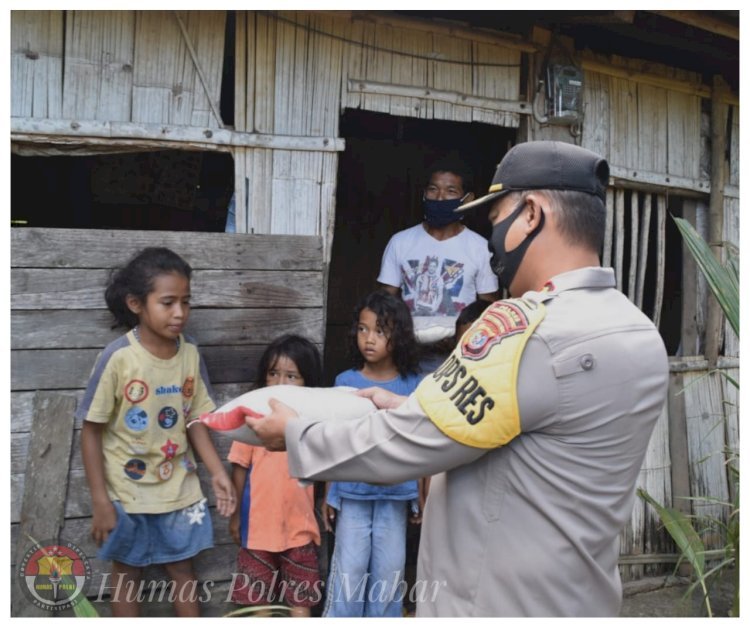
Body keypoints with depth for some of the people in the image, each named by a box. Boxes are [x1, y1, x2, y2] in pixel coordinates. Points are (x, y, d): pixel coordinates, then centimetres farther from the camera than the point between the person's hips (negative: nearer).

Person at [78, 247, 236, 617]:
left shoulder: (191, 355, -7)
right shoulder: (118, 358, -20)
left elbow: (195, 420, 3)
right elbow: (91, 431, -13)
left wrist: (217, 472, -7)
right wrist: (100, 501, -14)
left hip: (179, 489, 3)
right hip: (127, 492, -3)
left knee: (182, 567, 17)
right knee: (127, 573, 14)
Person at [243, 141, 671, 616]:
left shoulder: (529, 331, -26)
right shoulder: (640, 336, 0)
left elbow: (403, 447, -19)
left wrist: (294, 433, -3)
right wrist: (414, 410, 10)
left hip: (493, 606, -8)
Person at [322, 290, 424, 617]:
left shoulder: (413, 385, -4)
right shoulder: (345, 382, -4)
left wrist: (421, 496, 6)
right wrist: (328, 493, 5)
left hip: (396, 495, 1)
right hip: (352, 494, 0)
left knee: (389, 569, 11)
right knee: (349, 568, 7)